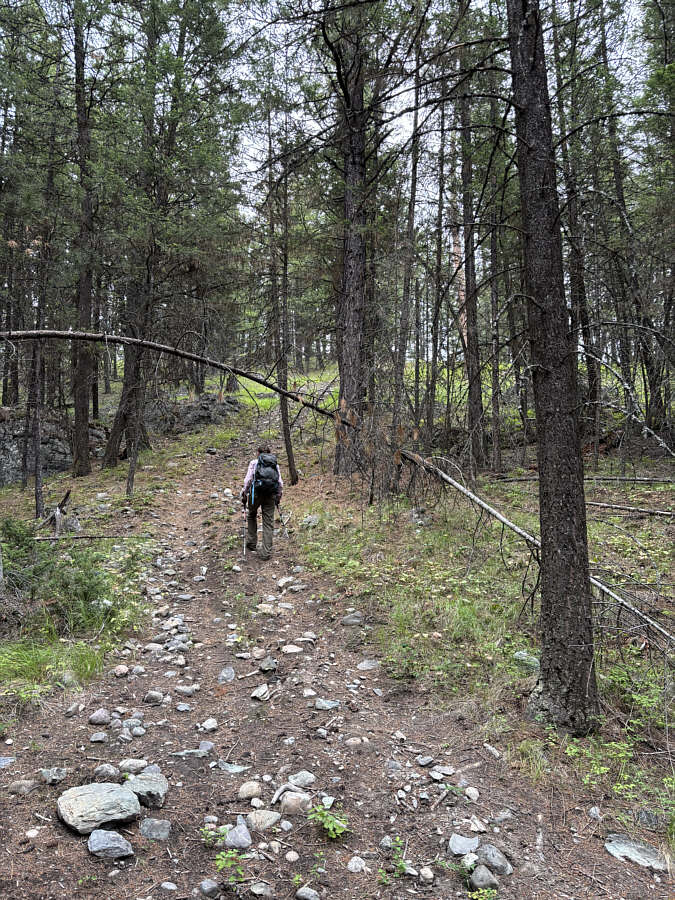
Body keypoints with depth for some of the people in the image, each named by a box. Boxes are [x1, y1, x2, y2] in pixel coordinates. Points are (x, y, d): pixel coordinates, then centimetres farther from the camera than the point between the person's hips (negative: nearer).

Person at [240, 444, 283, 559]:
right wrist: (278, 496, 21)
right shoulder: (275, 464, 13)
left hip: (256, 492, -1)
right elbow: (280, 483, 9)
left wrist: (244, 495, 7)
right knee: (268, 523, 6)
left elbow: (248, 480, -3)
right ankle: (266, 552, 3)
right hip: (271, 494, 2)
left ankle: (251, 543, 30)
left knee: (252, 516, 25)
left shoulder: (254, 463, 5)